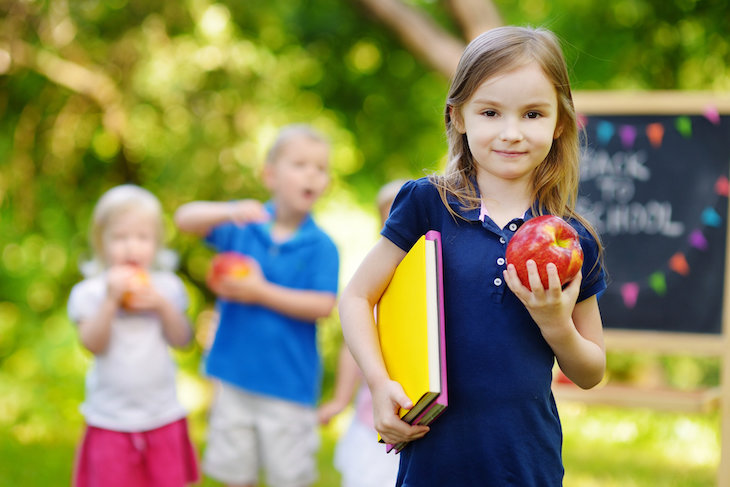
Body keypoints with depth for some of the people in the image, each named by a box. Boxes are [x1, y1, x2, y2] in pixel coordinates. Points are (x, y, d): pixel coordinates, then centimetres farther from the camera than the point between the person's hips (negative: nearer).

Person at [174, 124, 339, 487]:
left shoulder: (320, 246, -8)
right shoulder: (243, 226, 1)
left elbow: (323, 306, -17)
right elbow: (185, 218, -8)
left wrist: (262, 293, -17)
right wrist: (229, 212, -26)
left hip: (289, 383, -3)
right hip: (236, 375, 3)